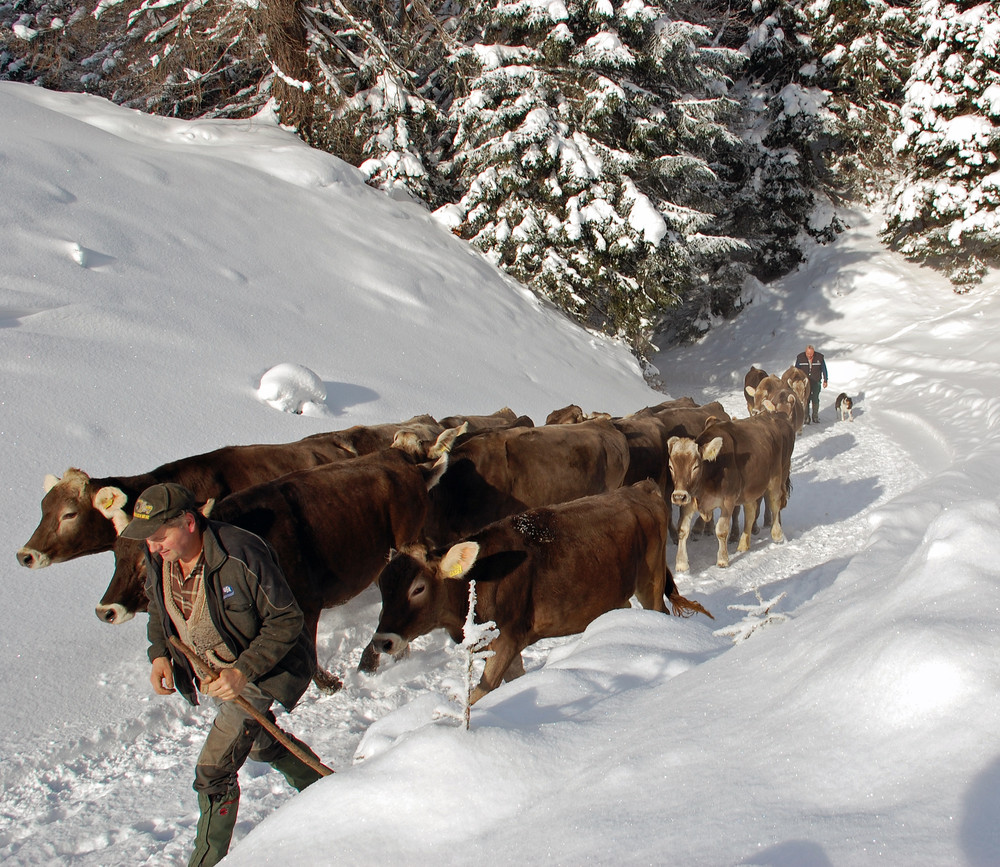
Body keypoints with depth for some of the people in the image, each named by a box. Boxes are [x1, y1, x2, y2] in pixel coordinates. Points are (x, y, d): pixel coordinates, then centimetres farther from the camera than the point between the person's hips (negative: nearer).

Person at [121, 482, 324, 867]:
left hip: (259, 669, -8)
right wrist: (159, 654, -9)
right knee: (261, 744, 27)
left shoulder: (241, 556, -34)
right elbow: (158, 607, 8)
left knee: (213, 772, -11)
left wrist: (243, 671, -32)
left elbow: (286, 619, -25)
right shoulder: (157, 559, -13)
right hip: (213, 670, 8)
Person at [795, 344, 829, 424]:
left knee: (815, 400, 1)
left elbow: (824, 369, 7)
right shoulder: (800, 357, -5)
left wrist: (825, 380, 8)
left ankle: (815, 417, 13)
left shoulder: (820, 357, -4)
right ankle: (806, 418, -1)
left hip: (816, 382, 0)